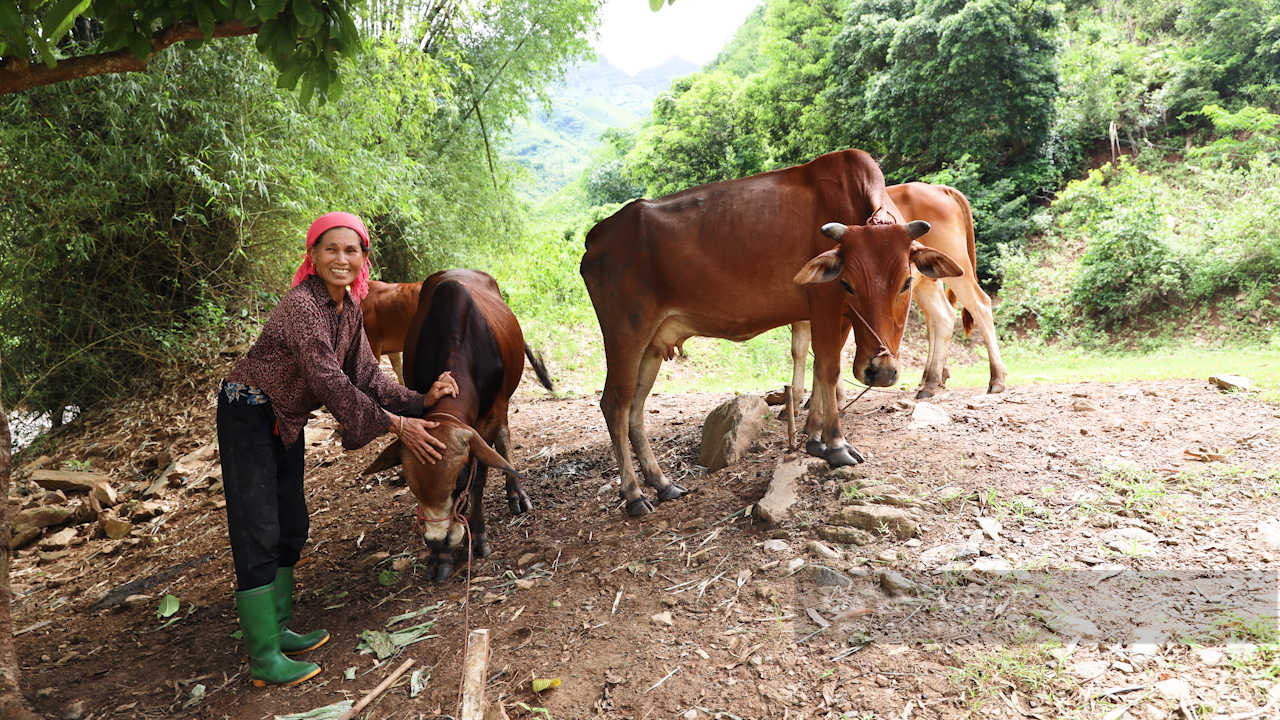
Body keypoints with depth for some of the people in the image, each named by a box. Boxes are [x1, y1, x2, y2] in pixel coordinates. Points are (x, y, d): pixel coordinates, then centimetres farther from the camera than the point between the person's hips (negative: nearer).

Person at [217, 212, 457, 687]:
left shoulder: (349, 308, 1)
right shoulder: (301, 304, -26)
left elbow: (366, 377, -2)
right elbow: (331, 382, -29)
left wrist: (421, 401, -14)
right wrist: (396, 424, -27)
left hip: (287, 421, 9)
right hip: (249, 415, -9)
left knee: (290, 526, 15)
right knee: (258, 533, -4)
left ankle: (278, 630, 30)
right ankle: (264, 660, 6)